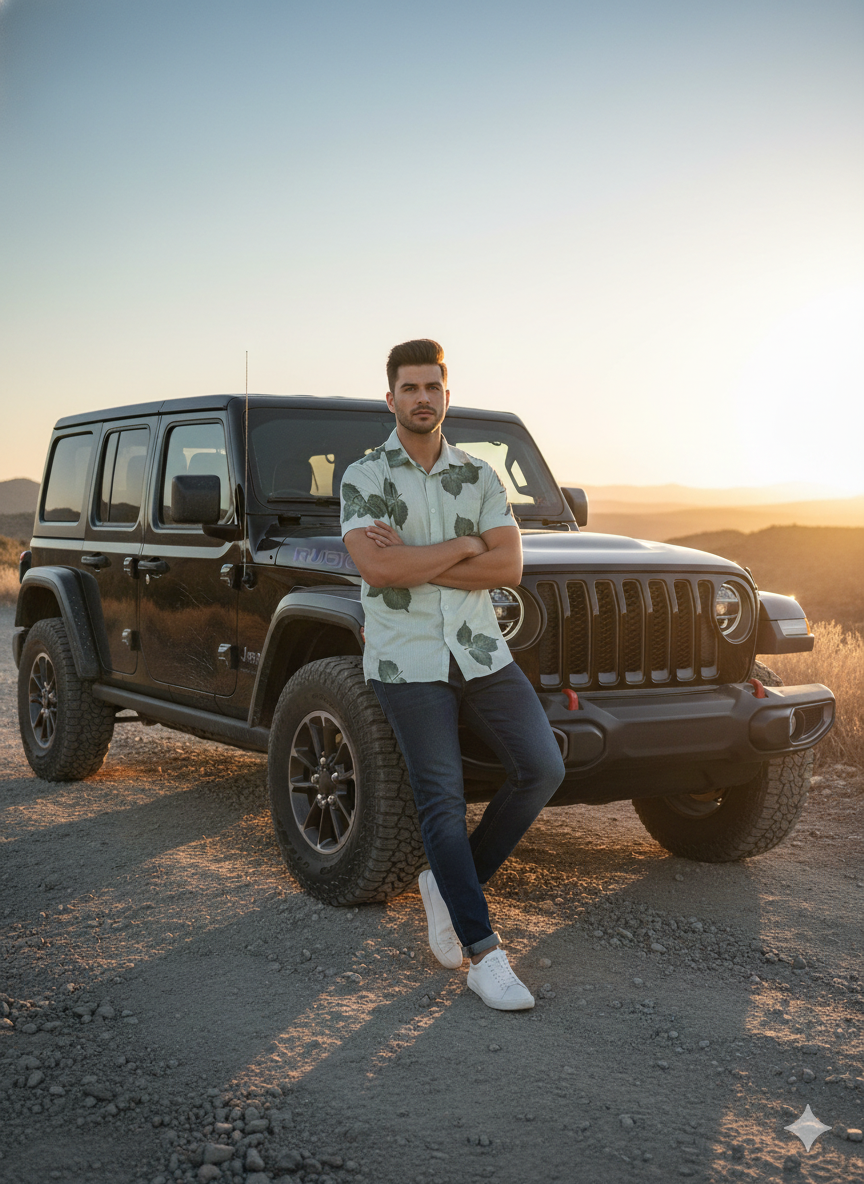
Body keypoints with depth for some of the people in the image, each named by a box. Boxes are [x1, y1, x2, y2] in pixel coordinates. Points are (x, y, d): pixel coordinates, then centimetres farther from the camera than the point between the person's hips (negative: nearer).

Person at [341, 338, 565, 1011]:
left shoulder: (480, 477, 10)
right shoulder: (363, 477, 0)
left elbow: (508, 566, -3)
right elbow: (376, 567, -16)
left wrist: (412, 560, -11)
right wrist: (463, 545, -8)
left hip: (480, 650, 4)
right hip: (407, 659, -4)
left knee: (542, 768, -8)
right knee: (442, 799, -6)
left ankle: (451, 886, 12)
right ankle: (482, 952, 0)